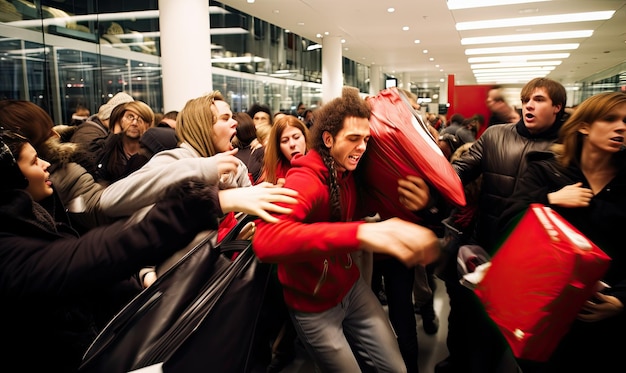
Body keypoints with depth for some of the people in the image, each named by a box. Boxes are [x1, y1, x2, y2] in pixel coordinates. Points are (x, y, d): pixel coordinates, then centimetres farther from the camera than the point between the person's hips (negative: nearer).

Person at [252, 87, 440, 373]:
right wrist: (360, 233, -59)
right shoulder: (305, 179, -28)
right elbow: (267, 240, -49)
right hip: (314, 306, -7)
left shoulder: (348, 171, -2)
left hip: (352, 286, 7)